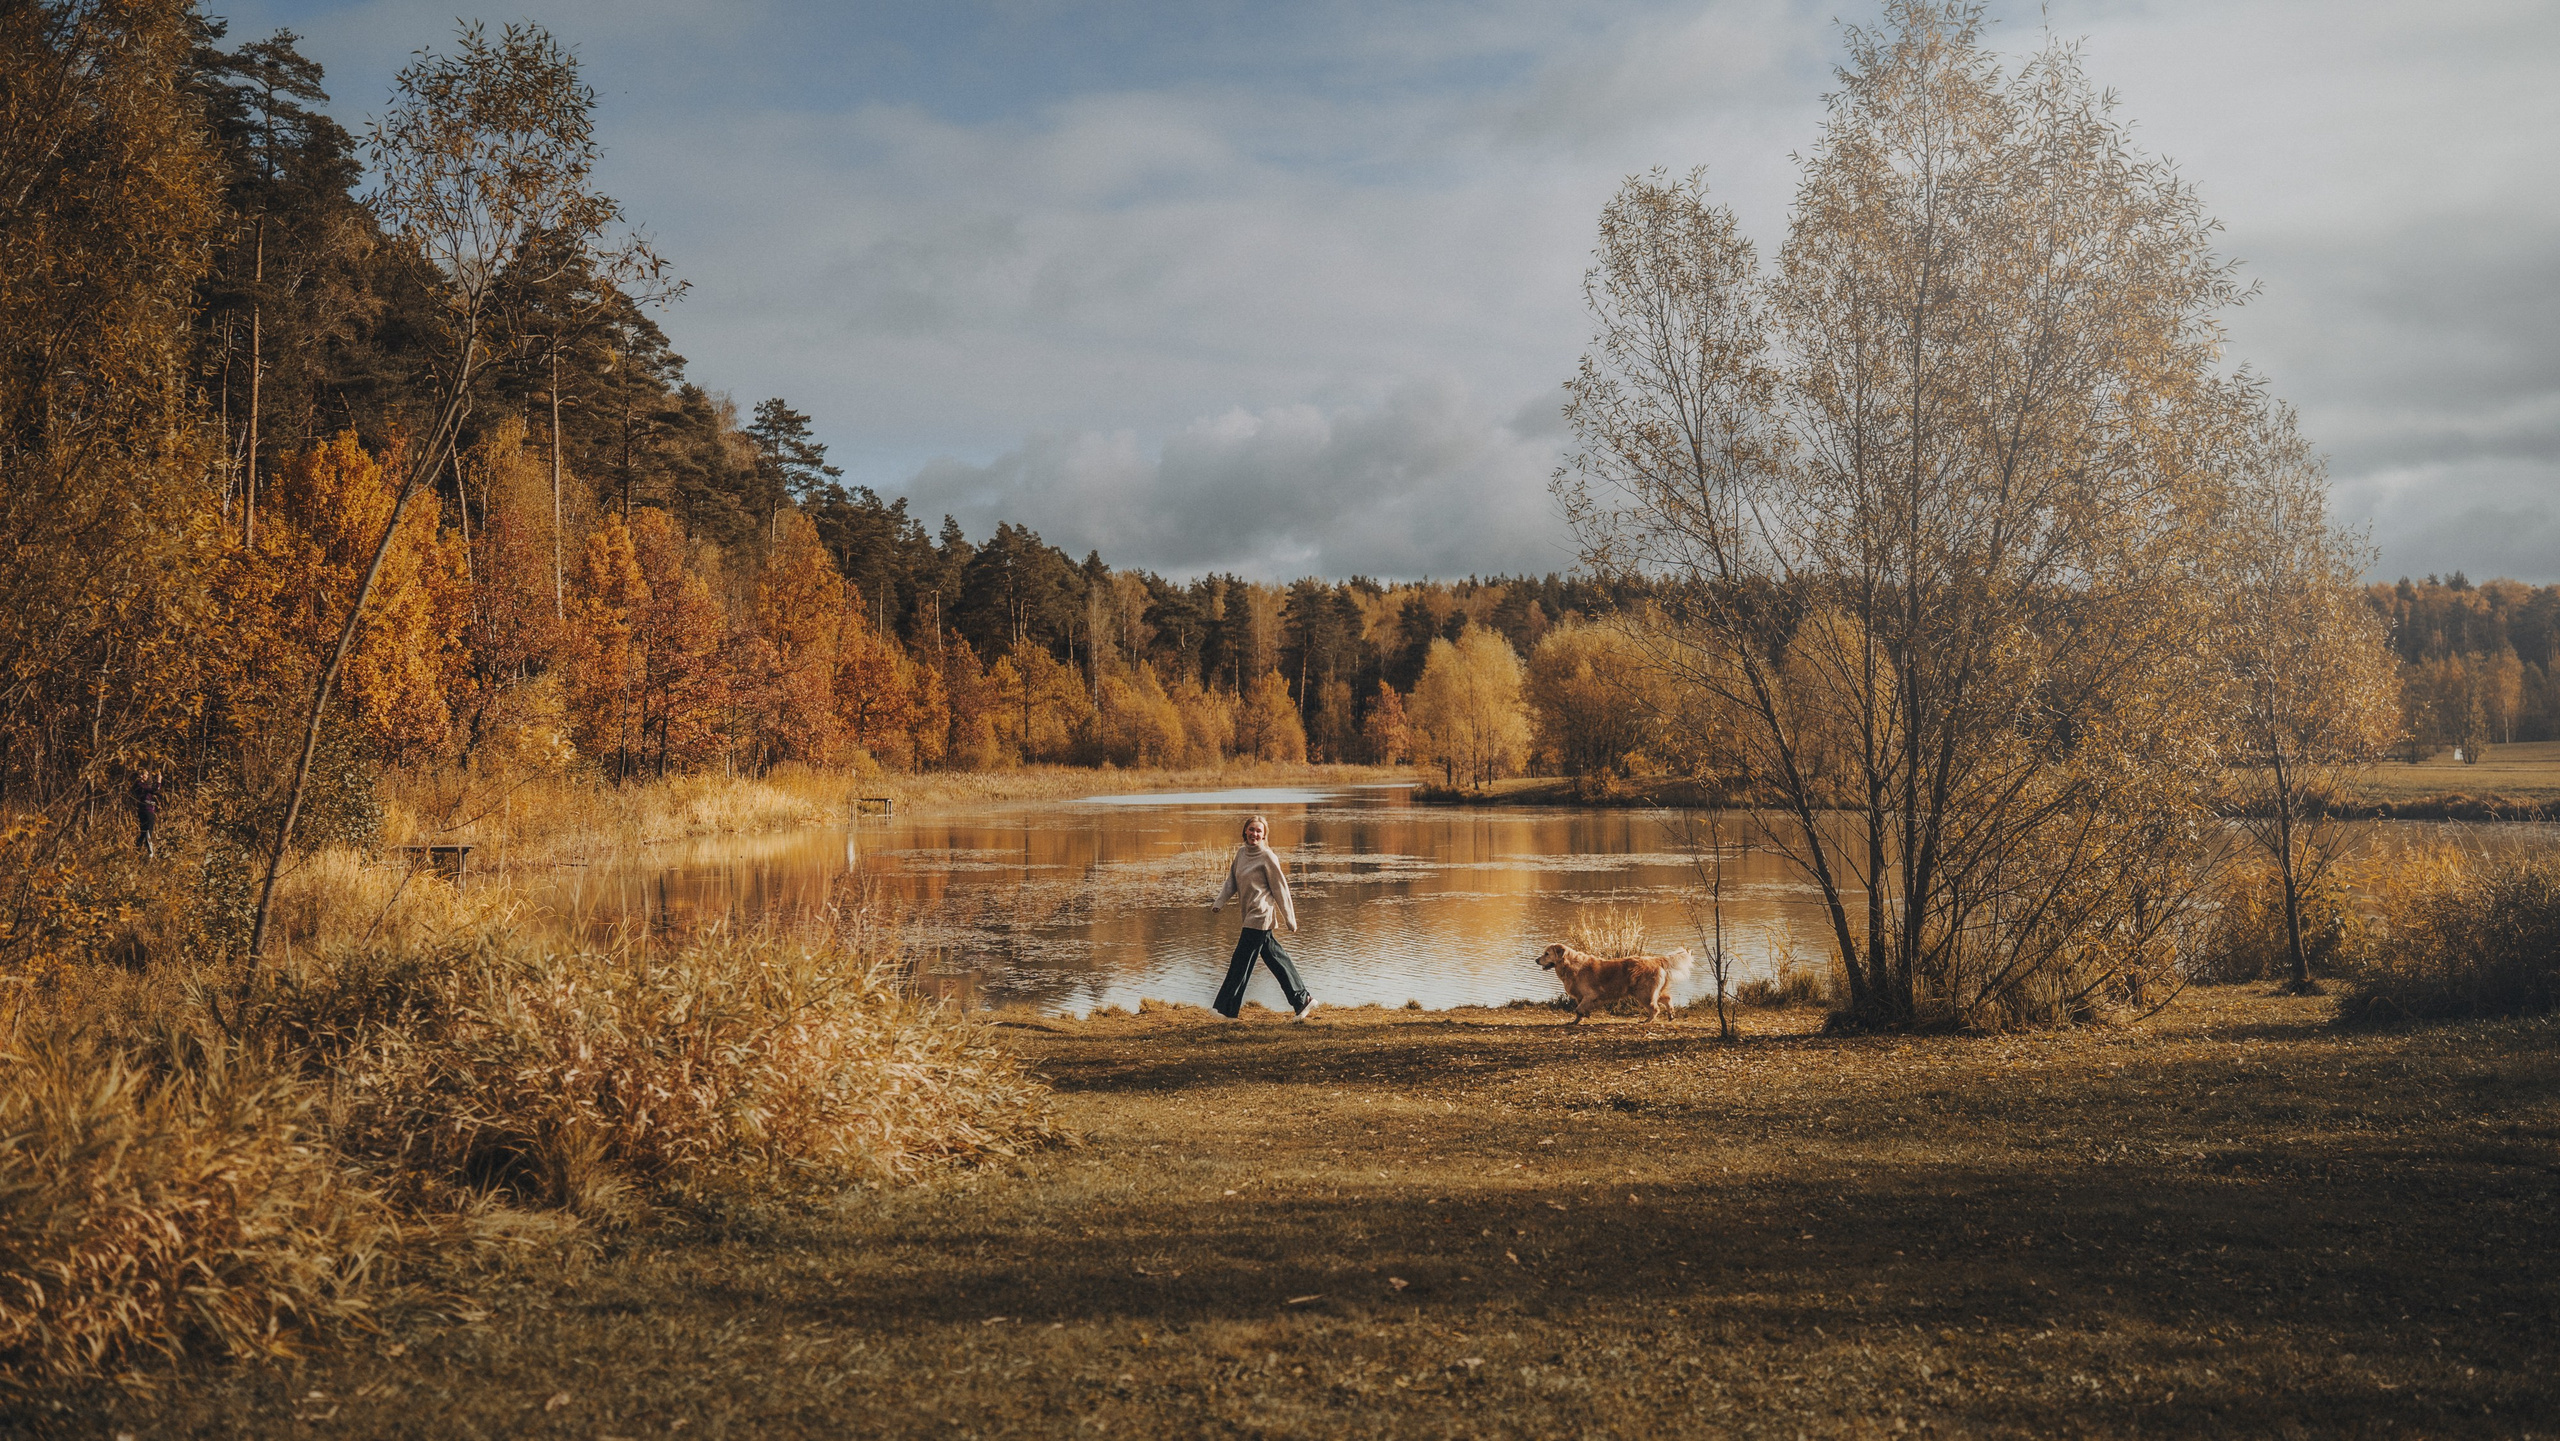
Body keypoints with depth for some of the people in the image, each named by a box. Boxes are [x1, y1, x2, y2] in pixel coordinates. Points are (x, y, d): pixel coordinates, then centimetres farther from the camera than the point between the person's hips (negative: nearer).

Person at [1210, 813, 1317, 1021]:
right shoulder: (1241, 852, 11)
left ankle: (1227, 1009, 2)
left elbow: (1280, 888, -7)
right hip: (1251, 915, 8)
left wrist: (1290, 919, -4)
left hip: (1261, 916, -8)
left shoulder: (1267, 857, -10)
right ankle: (1303, 1000, 19)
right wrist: (1220, 903, 0)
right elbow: (1231, 881, 14)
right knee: (1276, 959, 12)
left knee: (1241, 961, -5)